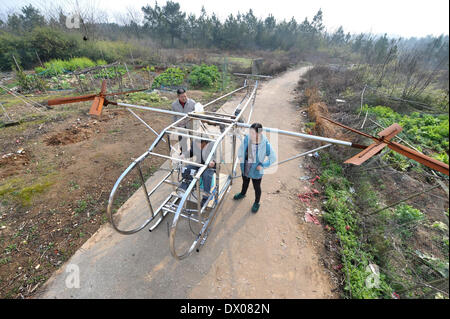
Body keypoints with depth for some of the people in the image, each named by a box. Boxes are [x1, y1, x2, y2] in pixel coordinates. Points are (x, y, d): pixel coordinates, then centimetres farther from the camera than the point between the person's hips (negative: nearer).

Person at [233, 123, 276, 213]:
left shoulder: (265, 144, -30)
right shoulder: (247, 138, -18)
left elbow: (273, 158, -16)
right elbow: (242, 147, 5)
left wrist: (262, 165, -17)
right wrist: (240, 156, -4)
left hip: (256, 170, -4)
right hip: (245, 168, 4)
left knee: (257, 187, 20)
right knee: (245, 182, 31)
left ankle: (256, 203, 49)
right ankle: (242, 194, 64)